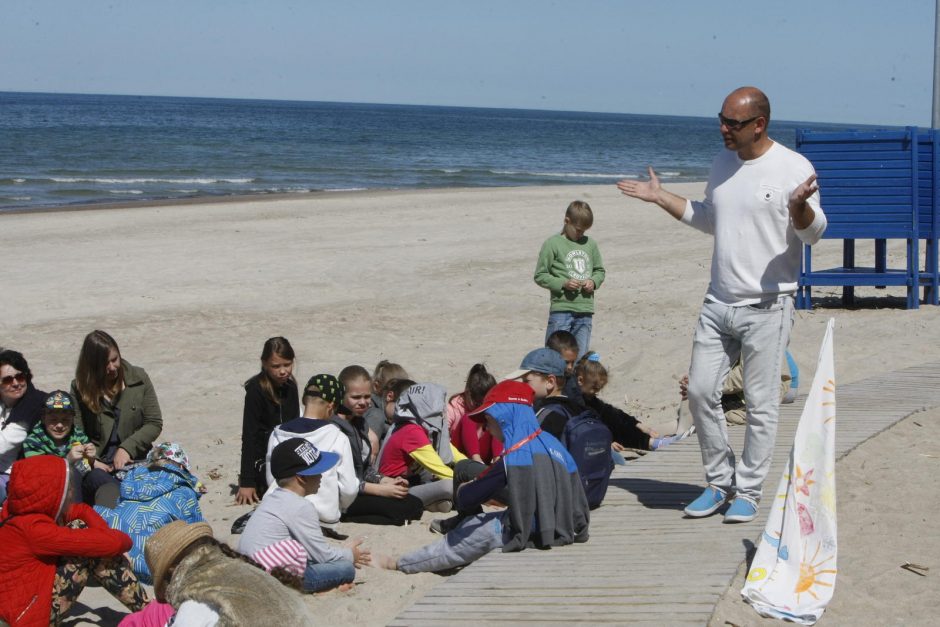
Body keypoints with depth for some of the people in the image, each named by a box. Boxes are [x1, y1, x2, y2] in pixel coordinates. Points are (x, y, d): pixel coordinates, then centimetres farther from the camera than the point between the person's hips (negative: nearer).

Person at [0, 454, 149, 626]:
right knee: (92, 549, -16)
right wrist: (123, 540, -6)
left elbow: (83, 510, 10)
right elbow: (107, 544, -28)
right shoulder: (34, 528, -29)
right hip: (30, 612, -10)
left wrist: (110, 536, -4)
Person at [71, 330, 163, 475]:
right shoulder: (80, 387, 4)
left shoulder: (138, 378, 6)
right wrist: (91, 462, -19)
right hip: (99, 464, -1)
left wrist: (127, 447, -9)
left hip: (135, 461, 1)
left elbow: (154, 423, 6)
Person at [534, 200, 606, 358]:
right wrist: (563, 283, -15)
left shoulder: (590, 244, 12)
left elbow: (600, 271, 23)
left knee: (580, 358, 7)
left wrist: (594, 282, 1)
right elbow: (540, 276, -2)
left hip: (586, 311, 5)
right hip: (561, 309, -5)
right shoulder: (553, 244, -3)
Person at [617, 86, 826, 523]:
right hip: (718, 303, 6)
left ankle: (748, 492, 11)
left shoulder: (793, 168, -8)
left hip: (767, 307, -6)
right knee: (700, 391, 4)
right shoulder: (722, 164, 13)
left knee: (760, 403, 0)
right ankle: (720, 482, 19)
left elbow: (814, 234, -10)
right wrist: (660, 198, 22)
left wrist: (799, 206, -30)